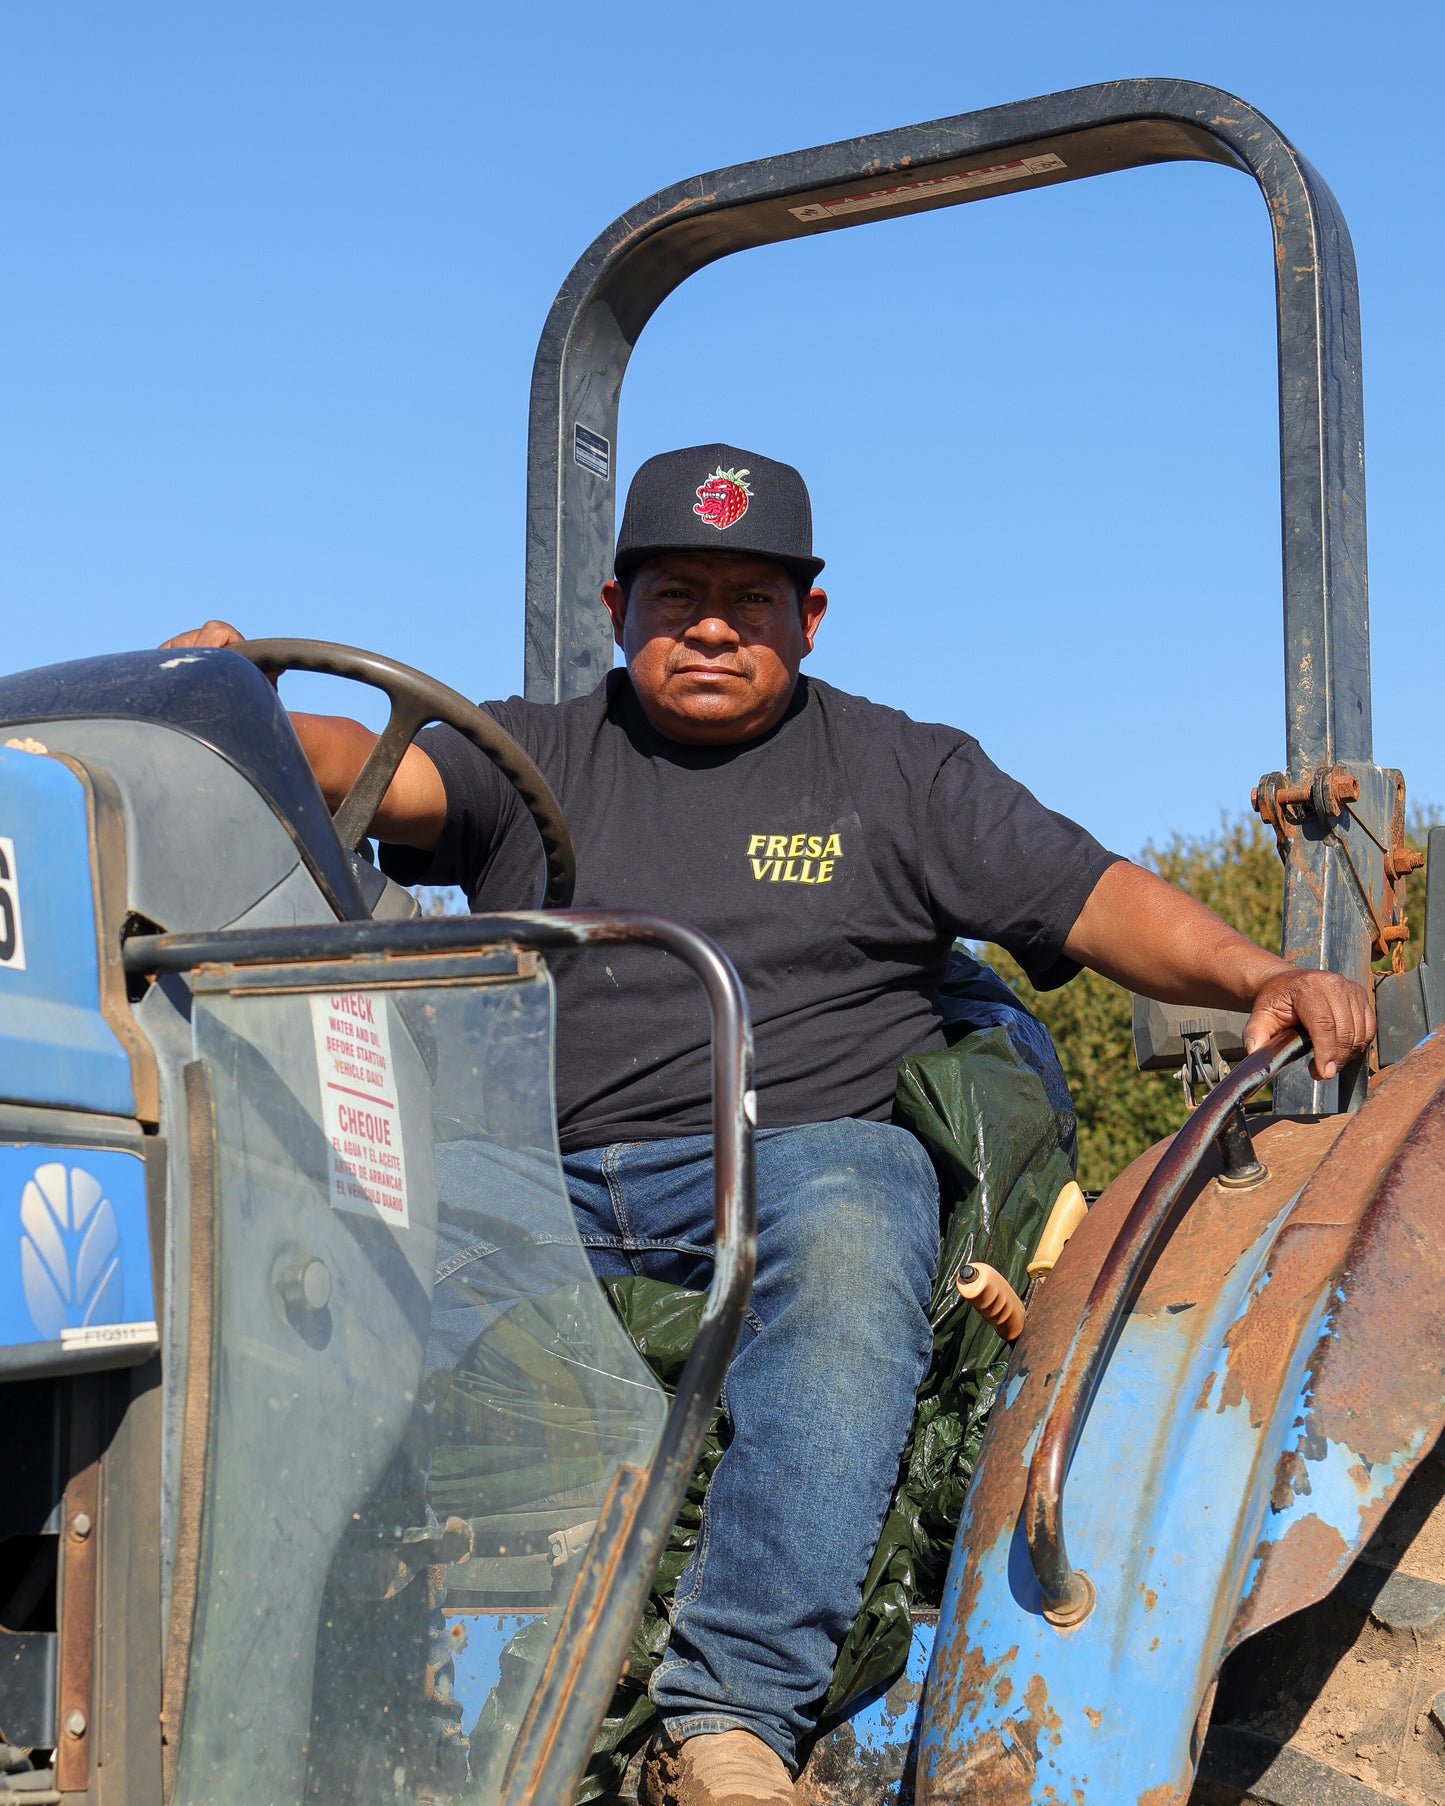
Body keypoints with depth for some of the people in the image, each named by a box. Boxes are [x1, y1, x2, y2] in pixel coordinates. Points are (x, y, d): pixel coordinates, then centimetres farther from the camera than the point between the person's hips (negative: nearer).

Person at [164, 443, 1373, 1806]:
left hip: (807, 1145, -2)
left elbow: (1097, 901, 10)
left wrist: (1262, 976, -8)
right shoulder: (534, 760, 20)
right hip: (552, 1172, 2)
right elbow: (378, 772, 2)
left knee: (845, 1258, -37)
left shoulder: (899, 772, 17)